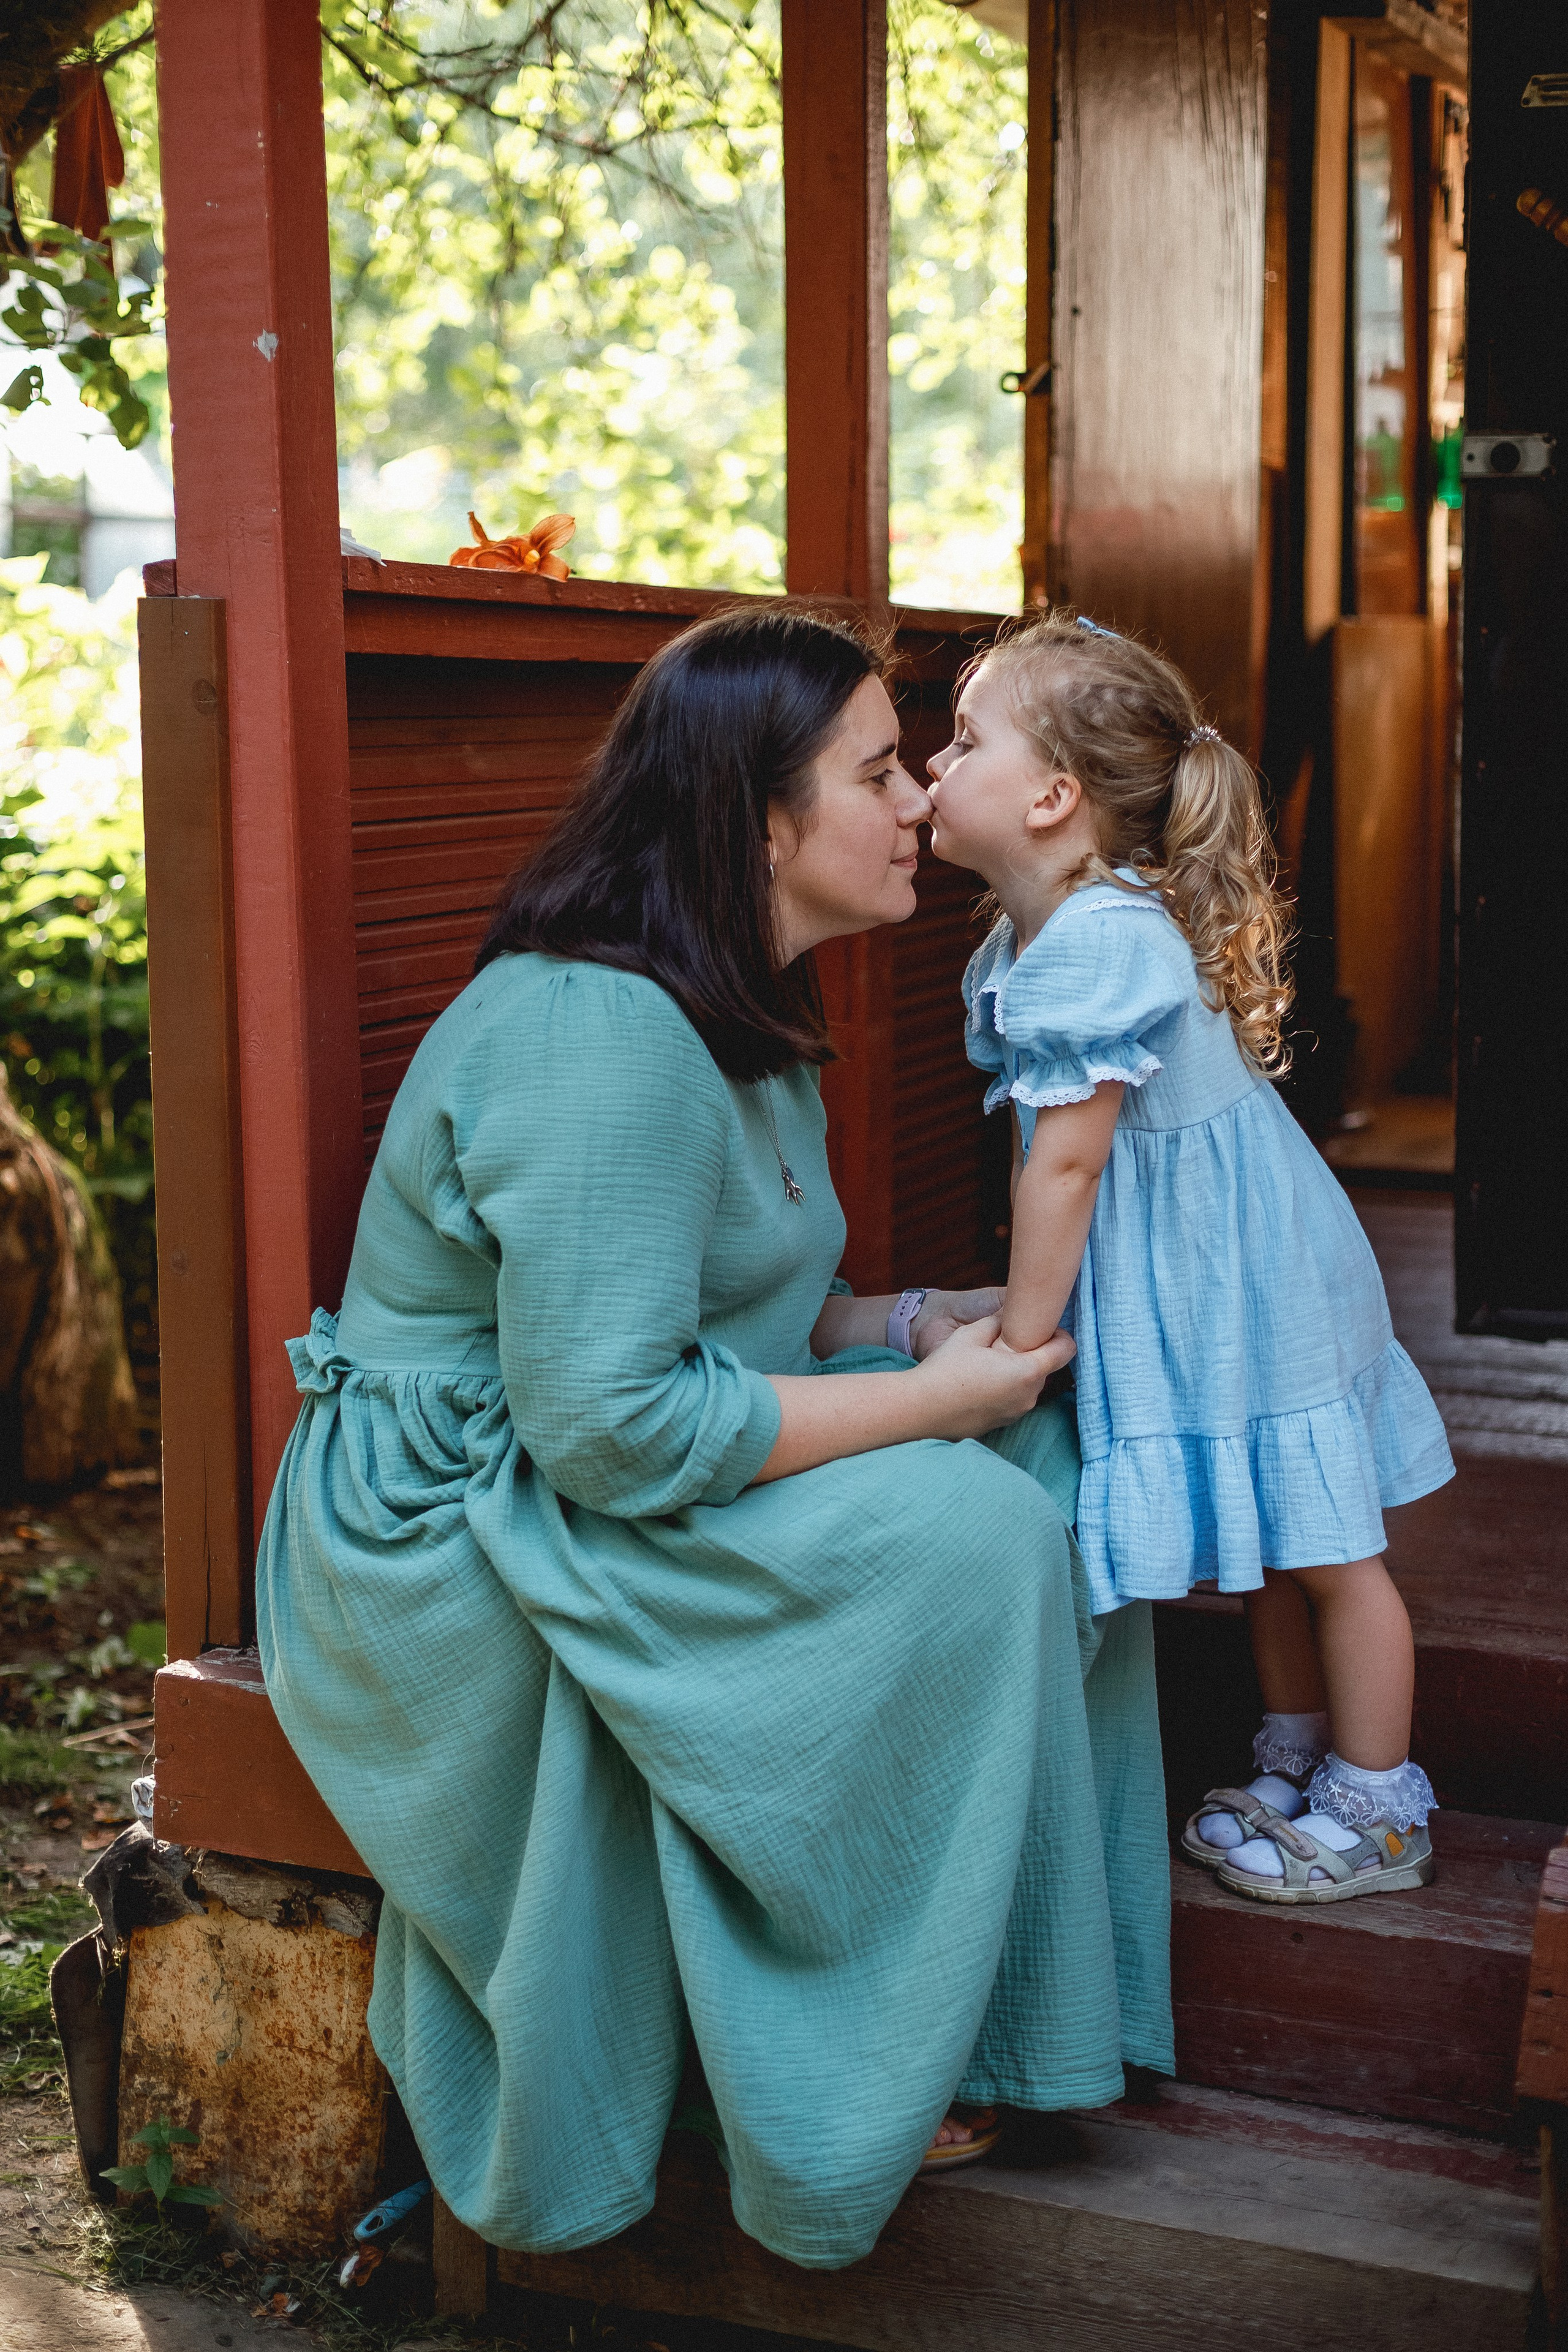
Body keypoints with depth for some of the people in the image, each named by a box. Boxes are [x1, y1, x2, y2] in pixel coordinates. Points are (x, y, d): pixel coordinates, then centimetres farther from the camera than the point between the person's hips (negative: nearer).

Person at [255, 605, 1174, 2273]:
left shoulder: (737, 1016, 8)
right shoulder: (599, 1037, -25)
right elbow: (610, 1429, -29)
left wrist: (934, 1321, -1)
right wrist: (930, 1397, -20)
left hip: (572, 1495, 10)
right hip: (458, 1539, -10)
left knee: (1043, 1457, 0)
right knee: (959, 1539, -22)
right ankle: (855, 2075, -6)